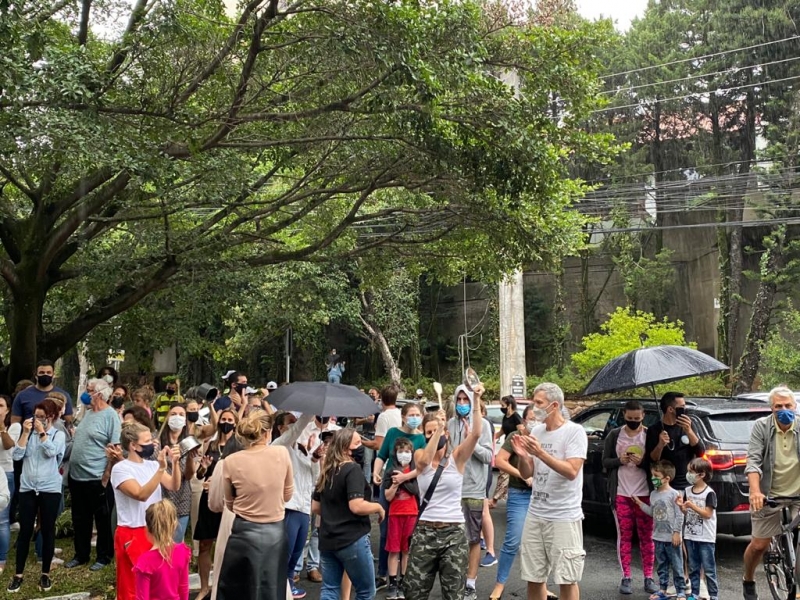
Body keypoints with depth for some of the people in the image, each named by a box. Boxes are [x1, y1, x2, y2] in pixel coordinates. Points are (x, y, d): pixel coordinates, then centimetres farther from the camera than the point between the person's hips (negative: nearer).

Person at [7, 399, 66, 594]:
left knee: (47, 531, 4)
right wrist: (26, 433, -7)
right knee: (25, 531, 3)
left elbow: (51, 452, -16)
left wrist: (42, 432, -11)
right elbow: (17, 455, -3)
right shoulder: (29, 433, 8)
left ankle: (45, 574, 15)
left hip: (50, 489, -2)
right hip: (27, 488, 2)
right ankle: (18, 575, 11)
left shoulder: (58, 435, 1)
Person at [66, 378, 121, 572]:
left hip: (96, 478, -8)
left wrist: (107, 476, -19)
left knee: (102, 520, 6)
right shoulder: (88, 412, 11)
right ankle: (81, 555, 28)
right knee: (80, 519, 16)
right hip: (76, 476, 8)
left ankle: (104, 556, 16)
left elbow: (115, 448, -17)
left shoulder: (110, 416, -14)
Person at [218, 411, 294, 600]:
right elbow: (288, 495, 6)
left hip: (245, 533, -2)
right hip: (276, 532, 2)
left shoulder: (232, 461, -8)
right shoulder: (282, 453, -7)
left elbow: (229, 504, 5)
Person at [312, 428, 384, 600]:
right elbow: (356, 506, -24)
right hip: (352, 540, -8)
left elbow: (315, 507, 17)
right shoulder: (353, 469, -14)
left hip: (327, 539, 8)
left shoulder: (326, 471, 11)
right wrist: (378, 507, -8)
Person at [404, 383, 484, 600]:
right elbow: (425, 460, -22)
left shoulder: (457, 457, 0)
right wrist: (437, 428, -30)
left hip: (454, 533, -1)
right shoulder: (420, 455, 3)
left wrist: (476, 401, -26)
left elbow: (476, 433, -17)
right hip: (424, 531, 1)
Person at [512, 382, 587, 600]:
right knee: (533, 577, 11)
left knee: (566, 579, -1)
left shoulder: (575, 432, -10)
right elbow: (526, 474, 11)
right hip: (535, 515, 6)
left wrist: (540, 453, -26)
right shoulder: (536, 431, 8)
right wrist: (522, 456, -10)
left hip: (564, 517, -6)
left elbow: (571, 471, -20)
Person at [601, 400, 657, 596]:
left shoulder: (650, 435, -2)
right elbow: (605, 462, 6)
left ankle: (648, 577, 10)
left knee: (646, 536, 3)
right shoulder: (614, 435, 4)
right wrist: (619, 460, -13)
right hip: (621, 493, 1)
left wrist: (642, 462, -19)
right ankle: (626, 578, 9)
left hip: (645, 494, -1)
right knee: (624, 536, 3)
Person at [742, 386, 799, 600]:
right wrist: (755, 491, -29)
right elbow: (753, 460, -14)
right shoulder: (761, 427, -7)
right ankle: (748, 581, 33)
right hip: (768, 496, -1)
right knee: (759, 545, 7)